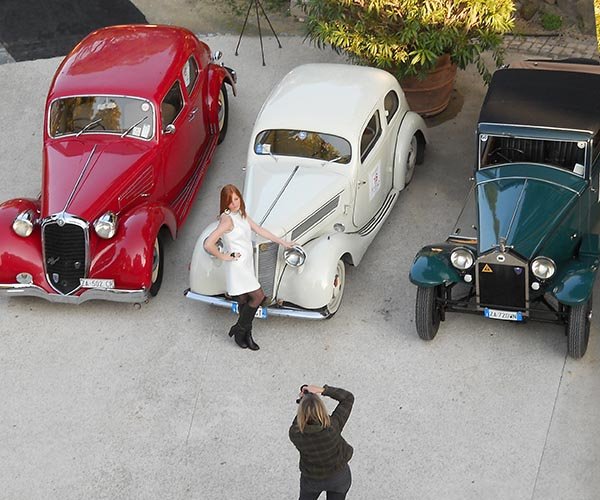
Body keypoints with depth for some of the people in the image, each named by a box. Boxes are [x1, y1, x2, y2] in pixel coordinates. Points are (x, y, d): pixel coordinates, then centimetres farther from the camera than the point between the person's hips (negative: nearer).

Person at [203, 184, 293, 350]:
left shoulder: (241, 214, 5)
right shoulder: (227, 219, -23)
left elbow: (259, 230, 16)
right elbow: (208, 244, -30)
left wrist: (282, 242, 18)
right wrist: (223, 257, -16)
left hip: (247, 265, 8)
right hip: (237, 266, -8)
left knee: (244, 302, 14)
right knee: (258, 296, -4)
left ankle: (246, 335, 24)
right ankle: (239, 330, 10)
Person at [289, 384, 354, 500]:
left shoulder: (294, 435, -35)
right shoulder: (333, 427, -36)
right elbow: (348, 397, -24)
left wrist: (303, 403, -14)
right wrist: (322, 390, -29)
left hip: (312, 480, 1)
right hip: (338, 476, -1)